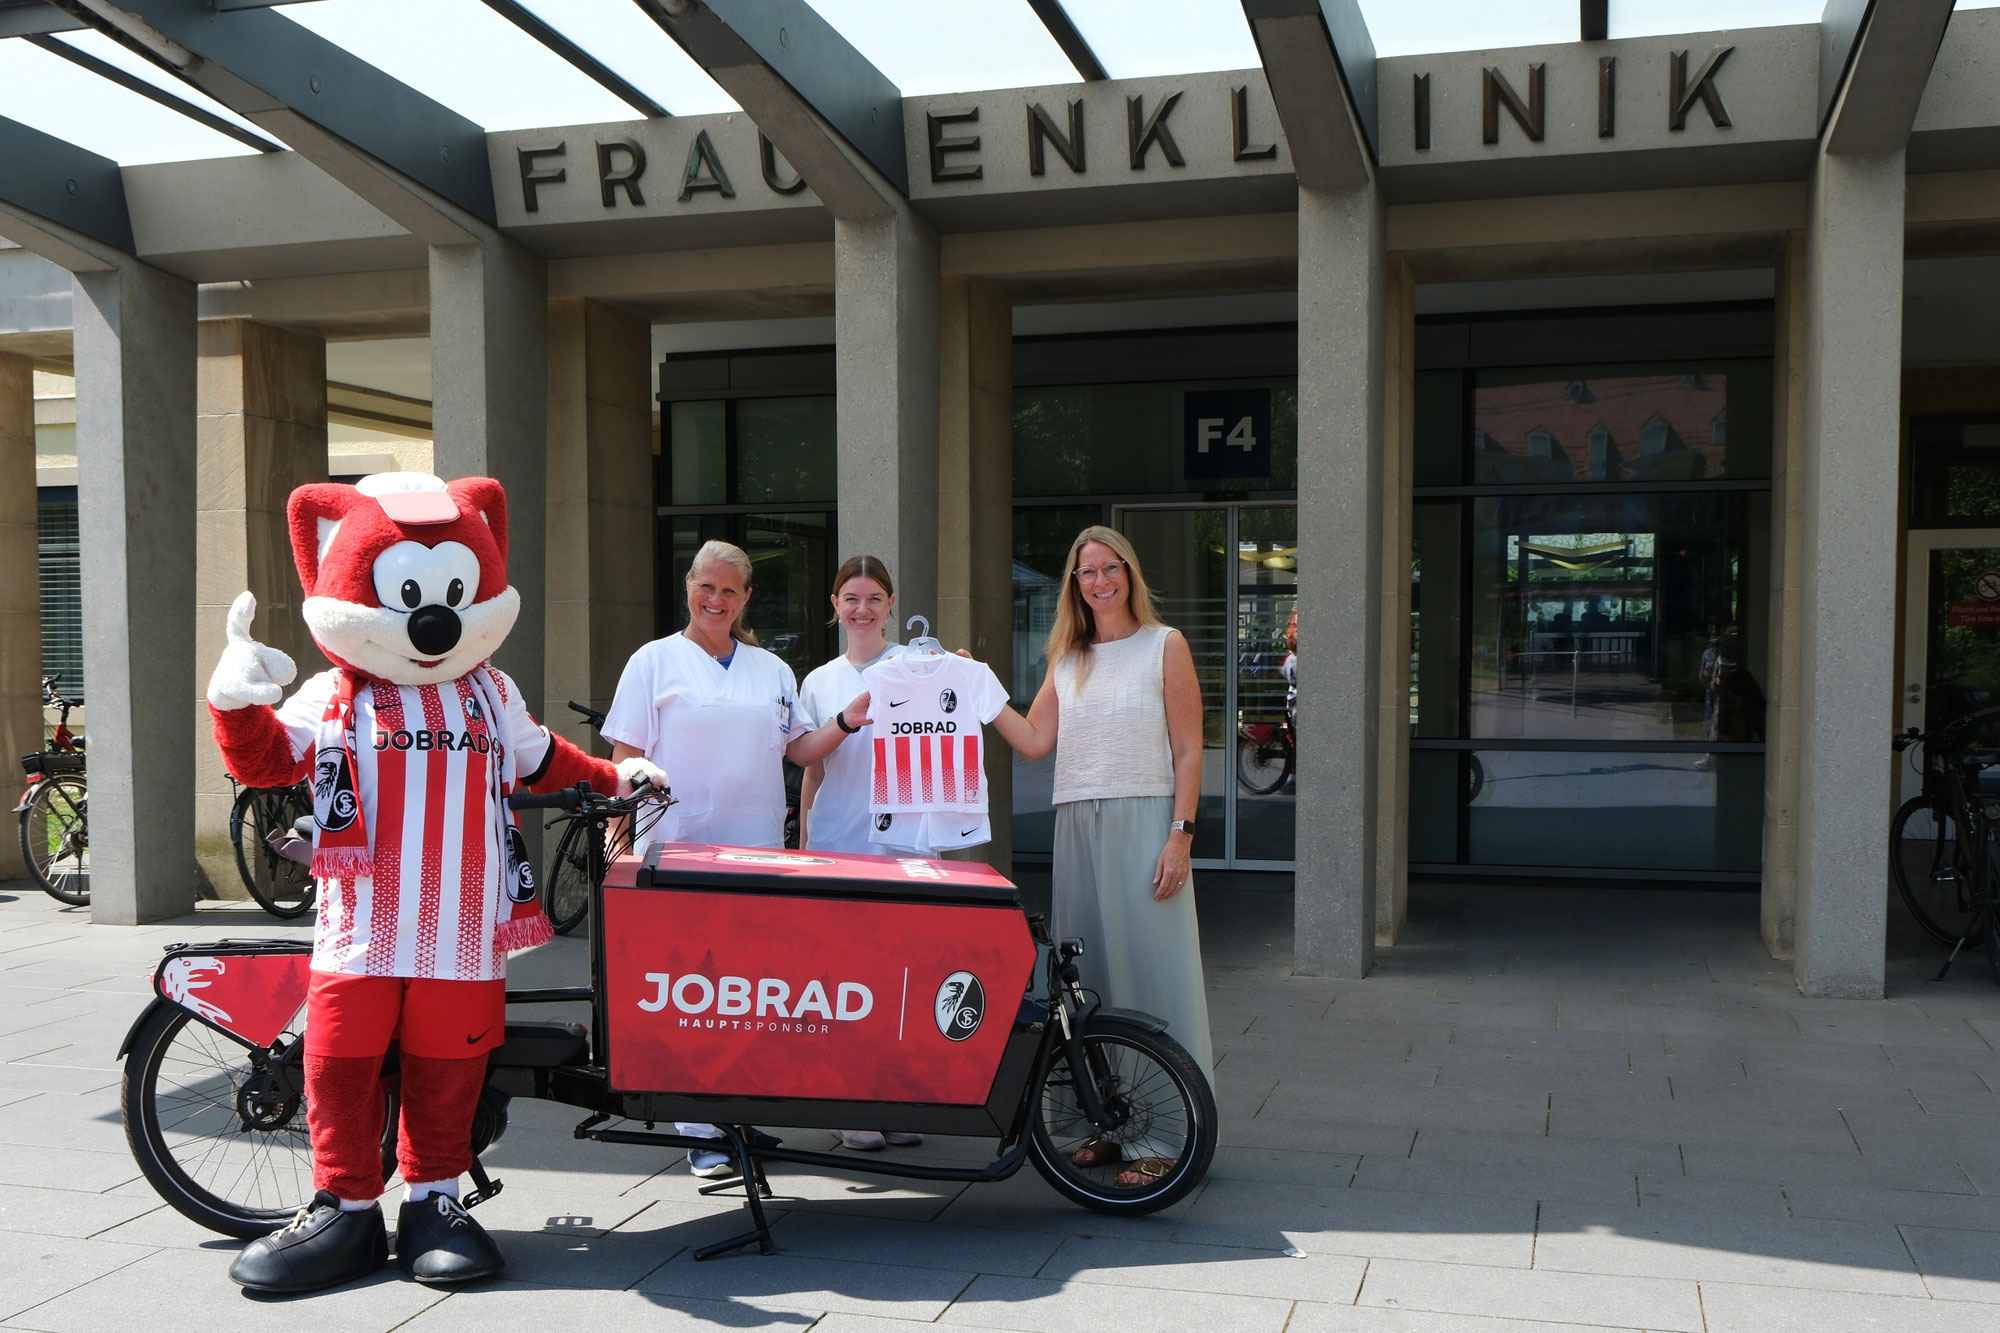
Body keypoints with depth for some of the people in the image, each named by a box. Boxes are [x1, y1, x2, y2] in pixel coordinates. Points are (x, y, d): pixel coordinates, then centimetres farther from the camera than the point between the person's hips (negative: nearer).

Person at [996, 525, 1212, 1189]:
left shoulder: (1164, 645, 1)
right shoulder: (1067, 660, 16)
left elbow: (1188, 750, -4)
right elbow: (1034, 740, 8)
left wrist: (1180, 836, -12)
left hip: (1144, 823, -5)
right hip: (1078, 827, 5)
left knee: (1149, 967, -5)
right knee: (1091, 974, 8)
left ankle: (1162, 1135, 2)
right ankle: (1111, 1125, 19)